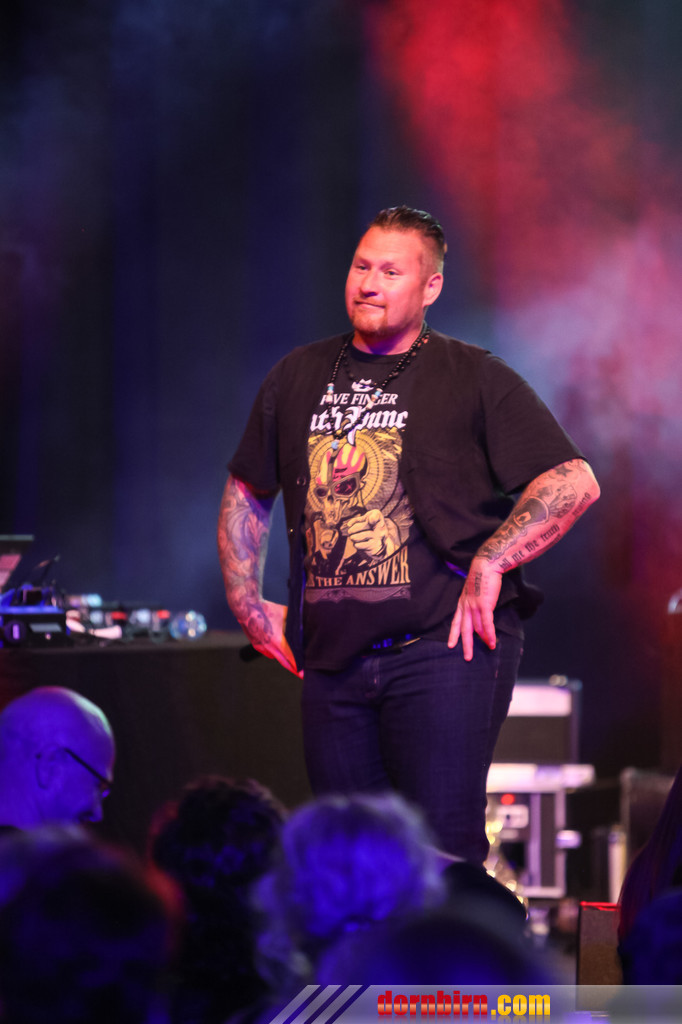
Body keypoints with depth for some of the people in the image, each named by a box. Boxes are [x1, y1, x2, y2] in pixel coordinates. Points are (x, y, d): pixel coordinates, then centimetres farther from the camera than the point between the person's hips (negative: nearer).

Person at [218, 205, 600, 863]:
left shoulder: (475, 380, 1)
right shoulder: (298, 378, 15)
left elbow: (573, 483, -7)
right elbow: (245, 495, 26)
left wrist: (488, 565, -15)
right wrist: (247, 603, 15)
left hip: (444, 645, -5)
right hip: (333, 660, 5)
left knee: (443, 852, -11)